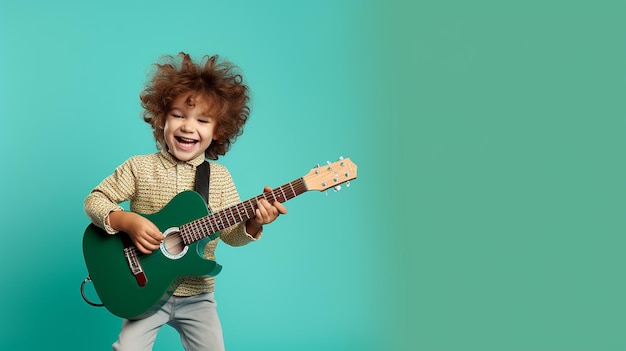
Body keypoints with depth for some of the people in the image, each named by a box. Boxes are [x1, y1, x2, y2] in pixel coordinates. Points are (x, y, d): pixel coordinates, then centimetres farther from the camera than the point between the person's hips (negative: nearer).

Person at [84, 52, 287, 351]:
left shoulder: (220, 177, -1)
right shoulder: (140, 167, -6)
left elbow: (231, 234, -1)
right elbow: (95, 200, -4)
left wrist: (252, 223, -22)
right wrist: (127, 221, -22)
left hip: (197, 296, 2)